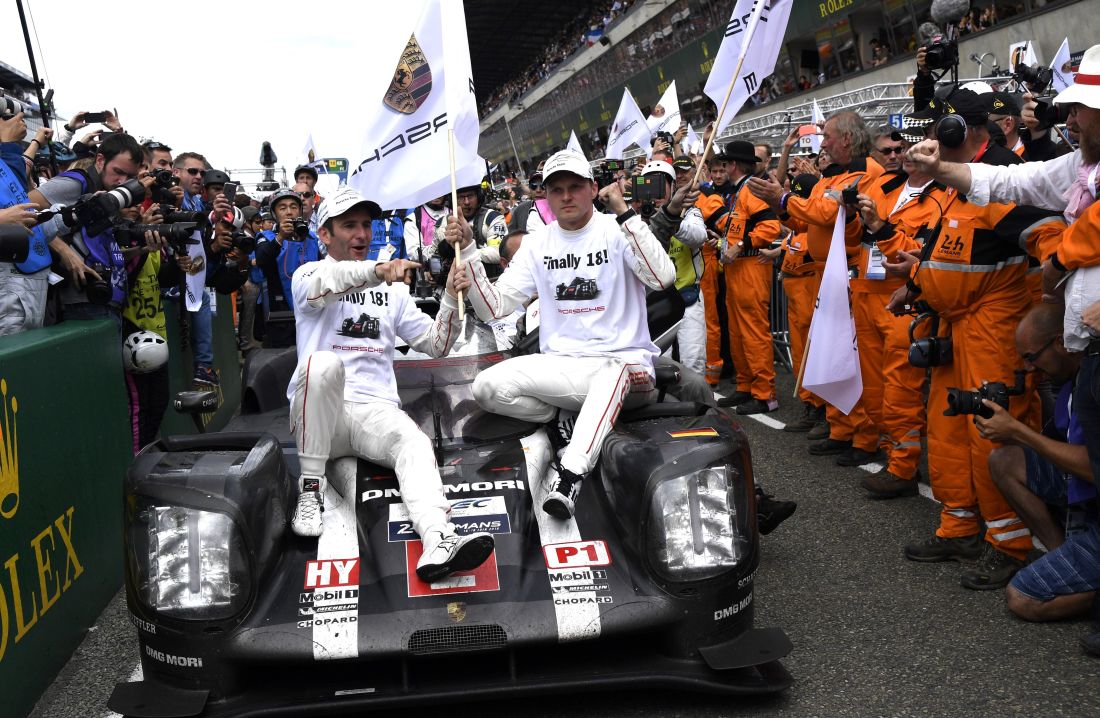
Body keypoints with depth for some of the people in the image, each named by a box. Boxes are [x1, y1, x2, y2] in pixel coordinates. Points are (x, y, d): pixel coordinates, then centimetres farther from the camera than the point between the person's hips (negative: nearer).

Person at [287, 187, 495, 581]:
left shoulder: (392, 288, 21)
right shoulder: (307, 274, 7)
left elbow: (436, 344, 14)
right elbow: (326, 283, -20)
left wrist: (452, 297, -5)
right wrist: (376, 270, -40)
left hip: (376, 410, 3)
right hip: (319, 412, -3)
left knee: (414, 442, -29)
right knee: (325, 363, -35)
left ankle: (438, 542, -55)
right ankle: (311, 486, -21)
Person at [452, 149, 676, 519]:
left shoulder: (618, 231, -1)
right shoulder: (537, 244, 10)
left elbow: (663, 277, -20)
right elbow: (493, 308, 5)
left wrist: (623, 211, -21)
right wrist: (468, 250, -6)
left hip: (624, 361, -4)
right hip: (558, 366, 4)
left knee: (613, 373, -41)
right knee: (488, 387, -22)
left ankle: (570, 474, -43)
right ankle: (567, 423, -5)